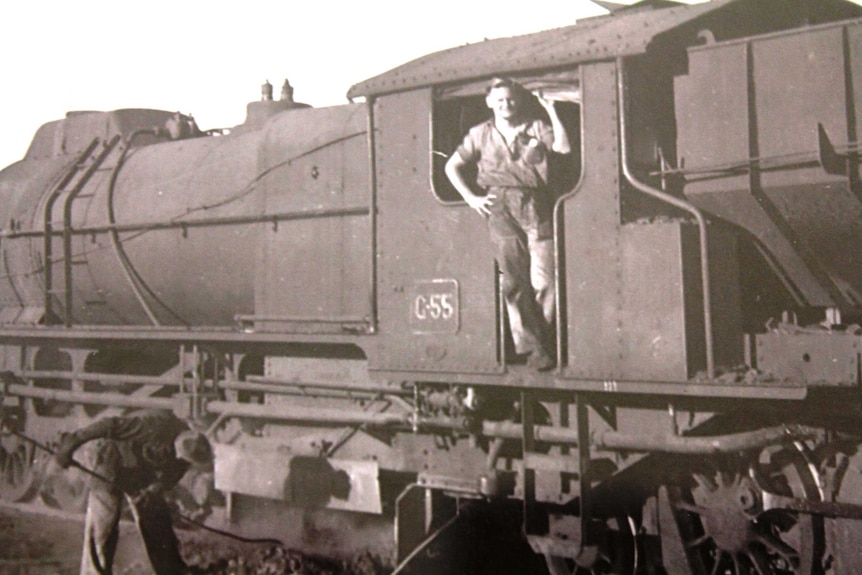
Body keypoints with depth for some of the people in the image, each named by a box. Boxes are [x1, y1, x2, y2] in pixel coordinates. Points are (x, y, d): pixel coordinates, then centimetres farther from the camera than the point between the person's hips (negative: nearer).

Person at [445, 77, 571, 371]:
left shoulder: (536, 128, 12)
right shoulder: (480, 134, 14)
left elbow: (563, 147, -3)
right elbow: (452, 166, 16)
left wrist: (552, 112, -6)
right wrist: (471, 197, 6)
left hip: (536, 207, 0)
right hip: (500, 208, 1)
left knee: (543, 281, -7)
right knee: (514, 281, -4)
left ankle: (546, 344, 2)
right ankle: (531, 347, -2)